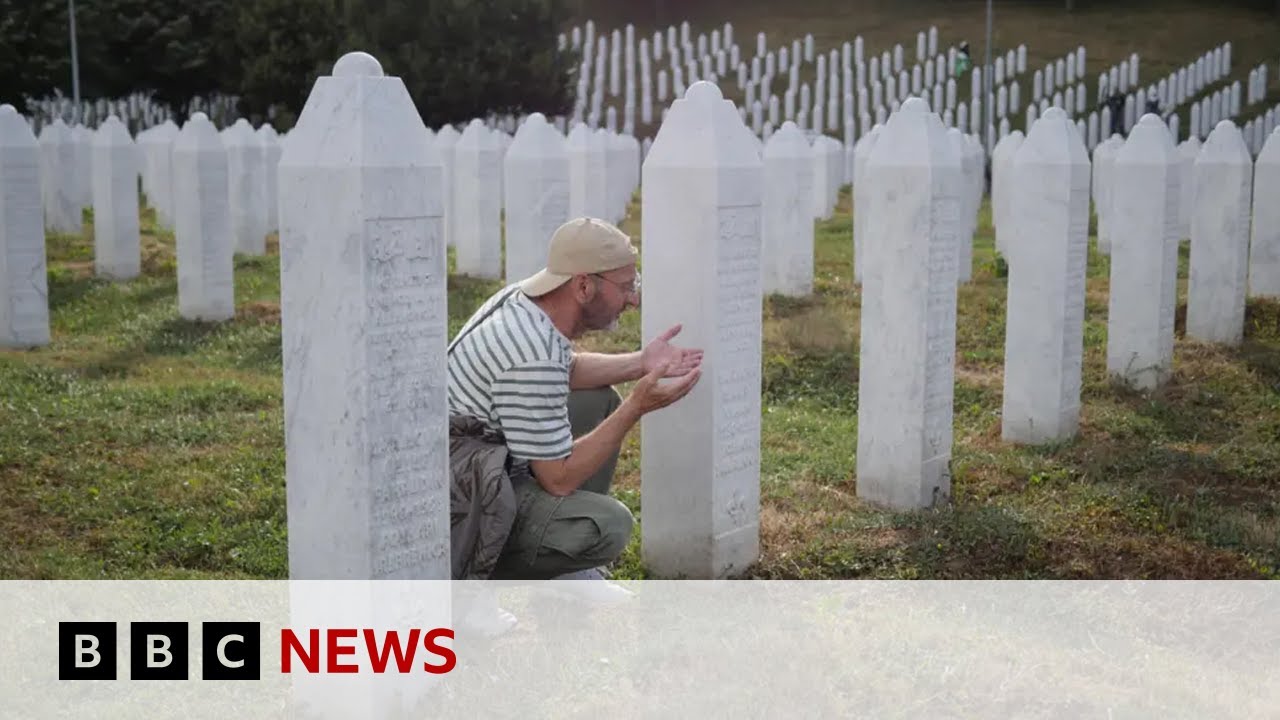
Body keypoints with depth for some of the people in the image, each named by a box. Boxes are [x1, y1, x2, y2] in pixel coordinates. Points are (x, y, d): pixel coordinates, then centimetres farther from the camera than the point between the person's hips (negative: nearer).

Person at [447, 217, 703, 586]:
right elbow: (558, 478, -22)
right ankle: (465, 568, -6)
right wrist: (636, 408, -20)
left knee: (600, 401, 15)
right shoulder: (534, 355, -28)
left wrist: (640, 363, 8)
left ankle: (564, 568, 16)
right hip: (461, 509, -10)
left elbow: (566, 369, 22)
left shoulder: (523, 298, 0)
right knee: (609, 525, -24)